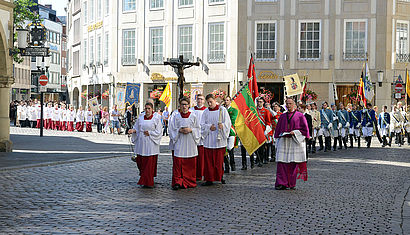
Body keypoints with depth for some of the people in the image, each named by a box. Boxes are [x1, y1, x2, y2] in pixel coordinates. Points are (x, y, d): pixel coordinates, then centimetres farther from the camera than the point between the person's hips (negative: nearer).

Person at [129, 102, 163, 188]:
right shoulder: (140, 118, 11)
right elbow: (136, 128, 12)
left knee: (149, 164, -5)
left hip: (151, 144, -4)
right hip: (141, 144, 4)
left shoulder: (156, 119, -1)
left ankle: (148, 182, 0)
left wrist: (149, 133, -12)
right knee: (140, 161, 6)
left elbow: (158, 132, -3)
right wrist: (133, 130, -8)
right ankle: (143, 177, 28)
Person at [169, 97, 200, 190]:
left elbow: (198, 129, 6)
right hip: (179, 143, 0)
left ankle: (189, 182, 13)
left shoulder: (193, 116, 5)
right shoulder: (176, 116, 5)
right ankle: (178, 182, -5)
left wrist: (191, 130, -11)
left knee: (190, 164, 3)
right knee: (178, 162, -7)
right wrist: (179, 130, -11)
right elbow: (172, 129, 5)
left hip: (190, 143, 1)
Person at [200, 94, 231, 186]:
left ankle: (220, 177, 17)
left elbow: (228, 122, -1)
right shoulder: (206, 112, 9)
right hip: (208, 139, 2)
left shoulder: (222, 110, 2)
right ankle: (209, 179, 3)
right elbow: (202, 124, 6)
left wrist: (222, 125, -20)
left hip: (219, 139, -2)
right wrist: (209, 127, -11)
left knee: (219, 160, 1)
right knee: (208, 160, 0)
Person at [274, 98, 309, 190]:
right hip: (283, 142, 3)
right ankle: (281, 183, -8)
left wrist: (294, 132, -10)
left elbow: (305, 129, 2)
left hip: (295, 142, -3)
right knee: (282, 162, -7)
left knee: (294, 163, -3)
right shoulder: (282, 116, 17)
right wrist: (280, 135, 3)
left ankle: (291, 183, 5)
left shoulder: (300, 116, 6)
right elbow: (278, 129, 20)